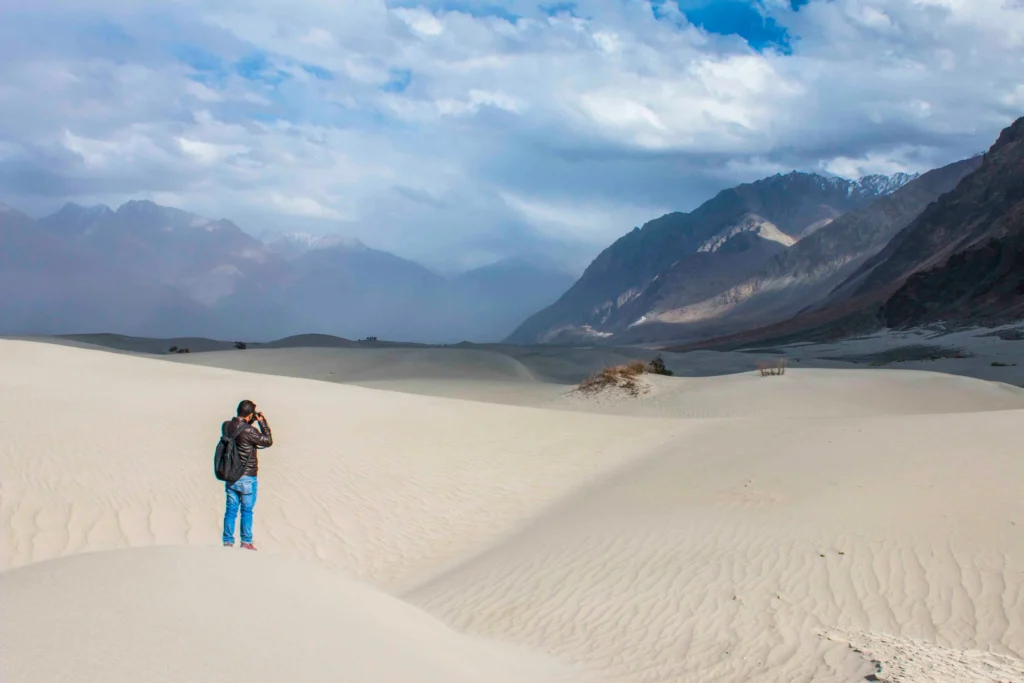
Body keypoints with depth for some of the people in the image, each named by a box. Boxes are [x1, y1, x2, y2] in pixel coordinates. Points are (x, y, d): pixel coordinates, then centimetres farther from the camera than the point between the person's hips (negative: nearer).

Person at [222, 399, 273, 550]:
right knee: (247, 510, 7)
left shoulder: (226, 426, -2)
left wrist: (250, 422, 7)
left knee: (230, 509, 12)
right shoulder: (249, 431, -22)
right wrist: (262, 421, -6)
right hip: (247, 478, -6)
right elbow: (268, 441, -10)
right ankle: (246, 542, 14)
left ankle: (228, 541, 14)